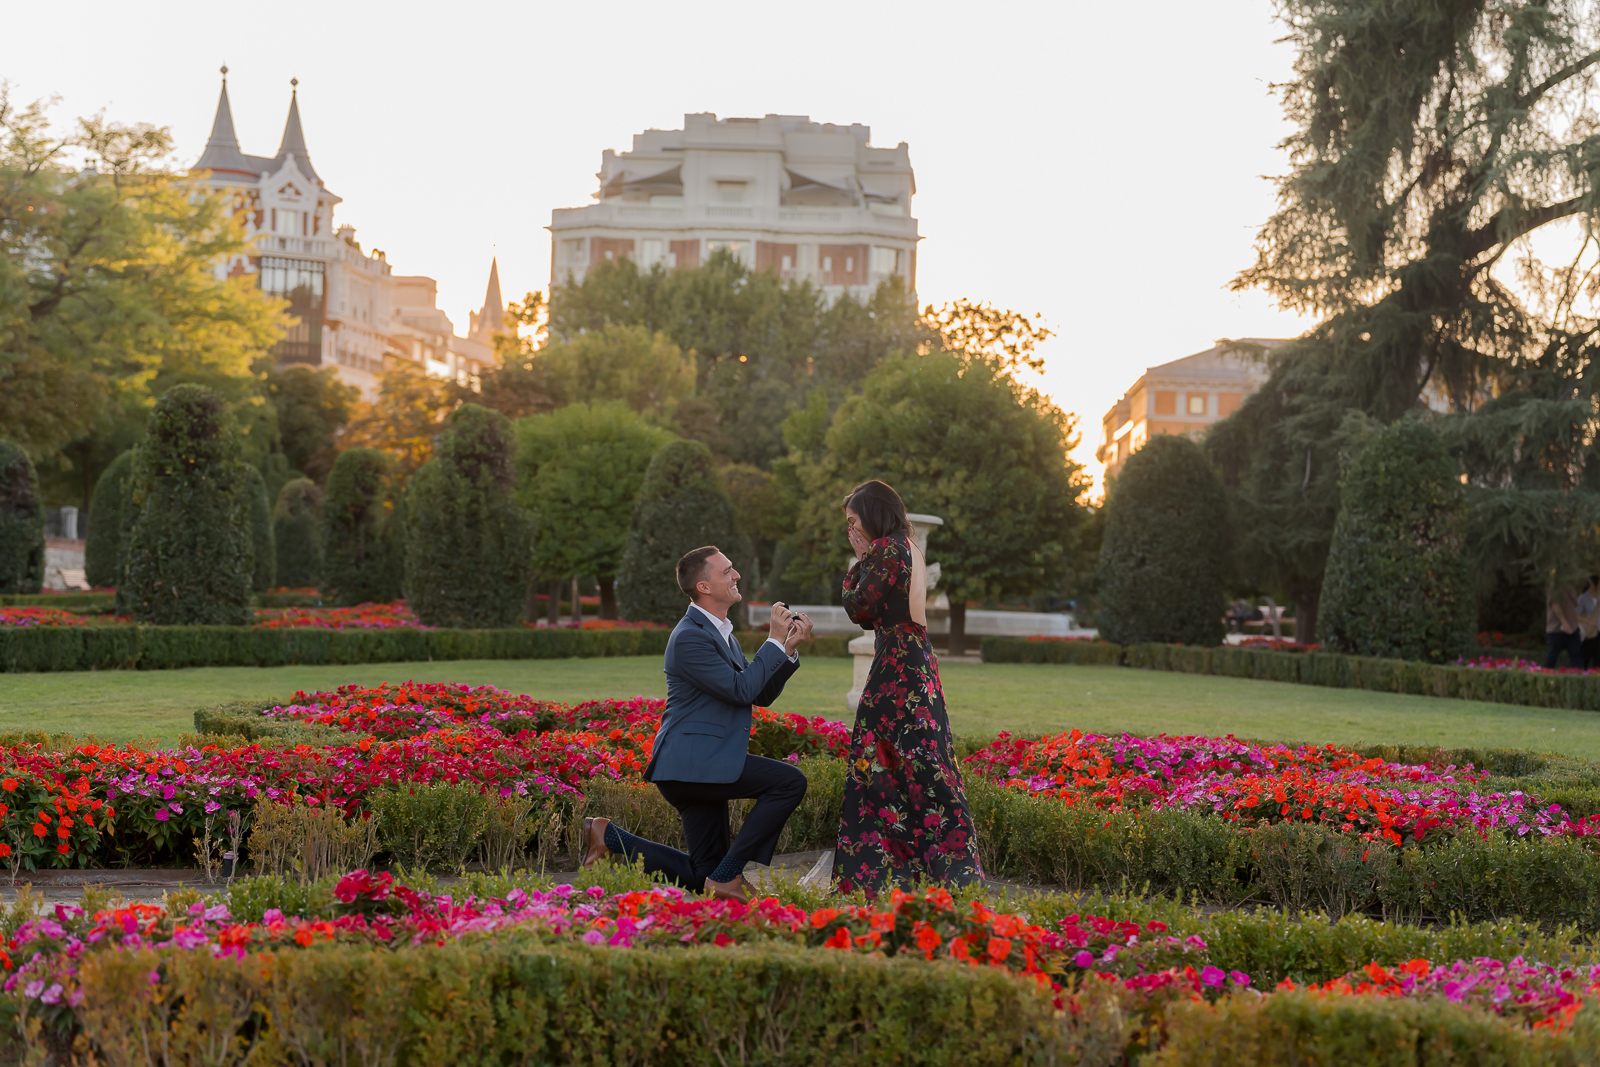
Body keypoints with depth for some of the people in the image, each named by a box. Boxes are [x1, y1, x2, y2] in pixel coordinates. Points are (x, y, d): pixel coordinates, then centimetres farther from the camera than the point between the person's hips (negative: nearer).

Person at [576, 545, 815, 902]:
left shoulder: (721, 633, 18)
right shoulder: (690, 637, -14)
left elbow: (762, 695, 16)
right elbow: (740, 689, -19)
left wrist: (790, 648, 4)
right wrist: (775, 640, -12)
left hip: (704, 765, 10)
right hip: (691, 763, -10)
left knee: (701, 875, 12)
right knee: (790, 781, -22)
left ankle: (609, 836, 17)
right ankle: (728, 874, -15)